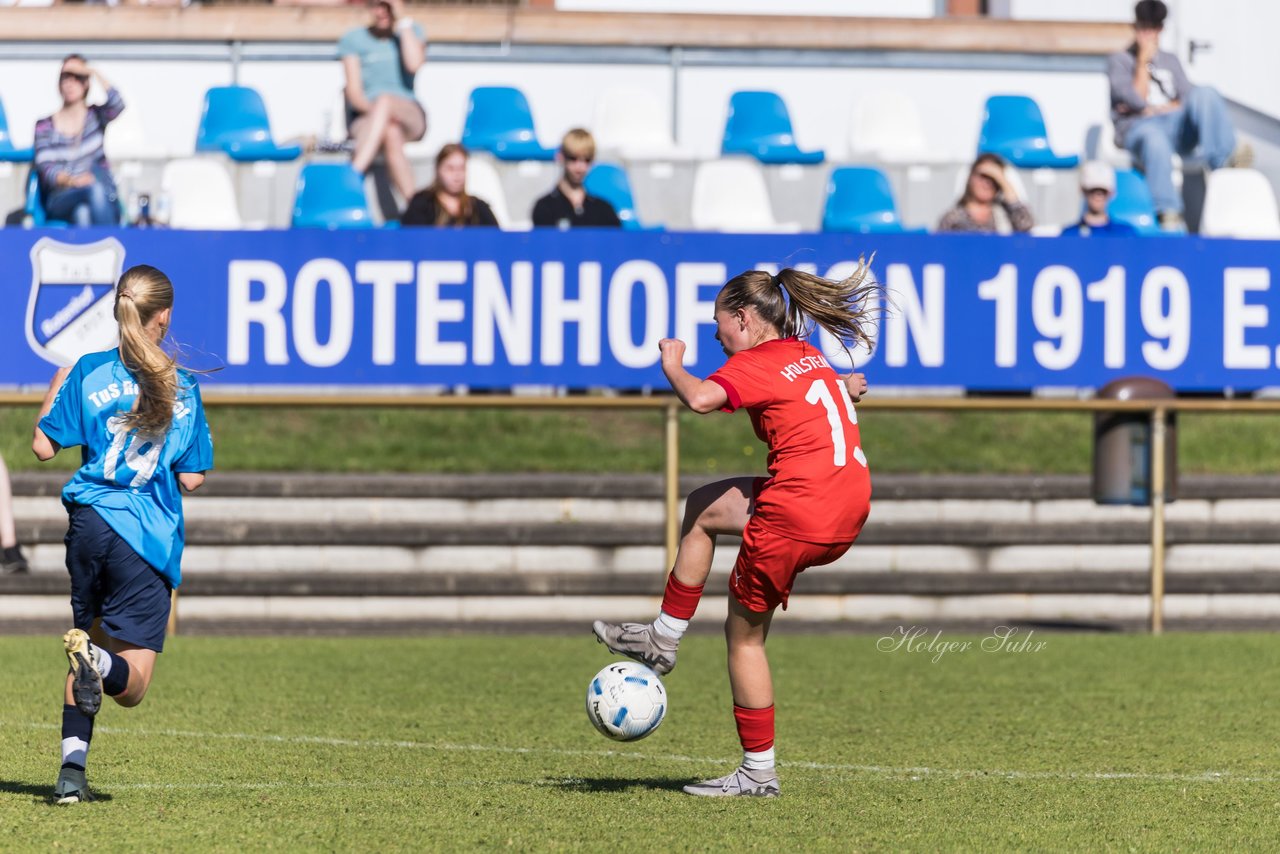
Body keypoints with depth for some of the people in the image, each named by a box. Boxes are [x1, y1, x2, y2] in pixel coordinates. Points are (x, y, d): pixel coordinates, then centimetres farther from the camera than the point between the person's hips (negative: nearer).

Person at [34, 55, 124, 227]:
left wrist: (93, 73, -6)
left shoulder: (95, 116, 15)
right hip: (61, 198, -1)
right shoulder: (45, 126, 12)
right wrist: (71, 180, -23)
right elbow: (45, 167, -2)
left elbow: (118, 104, -9)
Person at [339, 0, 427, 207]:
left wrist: (402, 19, -6)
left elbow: (414, 64, -9)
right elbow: (354, 92, 0)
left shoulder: (412, 32, 14)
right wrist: (371, 108, -21)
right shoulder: (352, 40, 9)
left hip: (410, 115, 1)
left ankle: (353, 174, -52)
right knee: (391, 134, -39)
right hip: (365, 118, -1)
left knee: (385, 99, -38)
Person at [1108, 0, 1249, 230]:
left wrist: (1154, 108, -2)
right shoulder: (1119, 61, 15)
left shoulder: (1170, 60, 29)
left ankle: (1223, 159, -44)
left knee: (1205, 94, -27)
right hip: (1139, 127, -4)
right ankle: (1168, 213, -52)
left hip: (1176, 128, 4)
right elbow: (1137, 98, -3)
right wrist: (1143, 61, -1)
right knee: (1155, 142, -43)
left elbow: (1188, 97, 12)